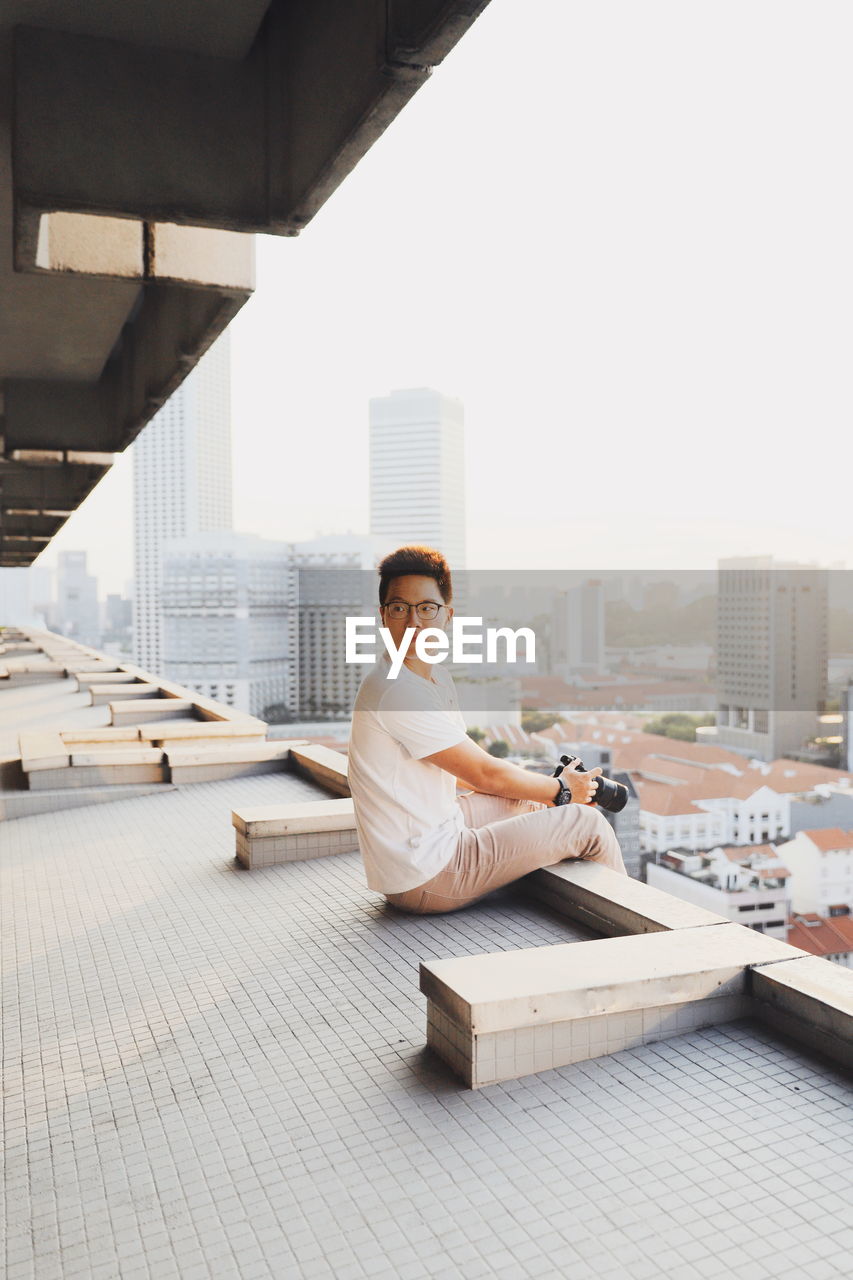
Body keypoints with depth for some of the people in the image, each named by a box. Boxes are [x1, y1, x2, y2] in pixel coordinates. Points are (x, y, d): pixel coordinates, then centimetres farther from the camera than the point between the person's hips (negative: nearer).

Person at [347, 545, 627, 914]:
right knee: (586, 822, -4)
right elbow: (484, 774, -18)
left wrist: (549, 793, 5)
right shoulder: (398, 691, -24)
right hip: (423, 880, -10)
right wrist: (561, 790, -2)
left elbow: (472, 766, 14)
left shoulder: (437, 676, 6)